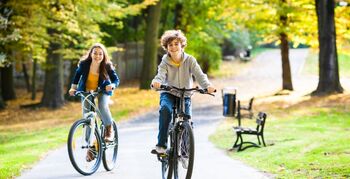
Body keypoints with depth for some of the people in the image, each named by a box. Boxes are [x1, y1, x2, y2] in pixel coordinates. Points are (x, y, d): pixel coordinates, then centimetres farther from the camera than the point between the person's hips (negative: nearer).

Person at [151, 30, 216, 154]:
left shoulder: (189, 60, -7)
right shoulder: (165, 62, -7)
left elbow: (199, 75, -18)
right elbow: (160, 76, -23)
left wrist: (207, 85, -40)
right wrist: (155, 83, -49)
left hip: (185, 96, 2)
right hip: (168, 94, -1)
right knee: (165, 109, -33)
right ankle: (161, 145, -32)